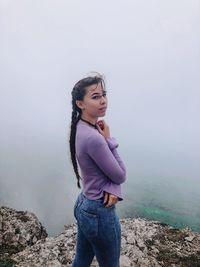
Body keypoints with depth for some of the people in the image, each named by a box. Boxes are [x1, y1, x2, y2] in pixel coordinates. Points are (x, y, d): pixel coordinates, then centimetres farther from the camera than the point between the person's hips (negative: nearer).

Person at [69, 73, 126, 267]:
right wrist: (108, 140, -15)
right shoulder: (93, 138, -30)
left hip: (83, 205, 8)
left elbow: (112, 169, 1)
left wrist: (113, 189, -16)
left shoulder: (83, 128, -1)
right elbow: (120, 175, -17)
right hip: (100, 213, -8)